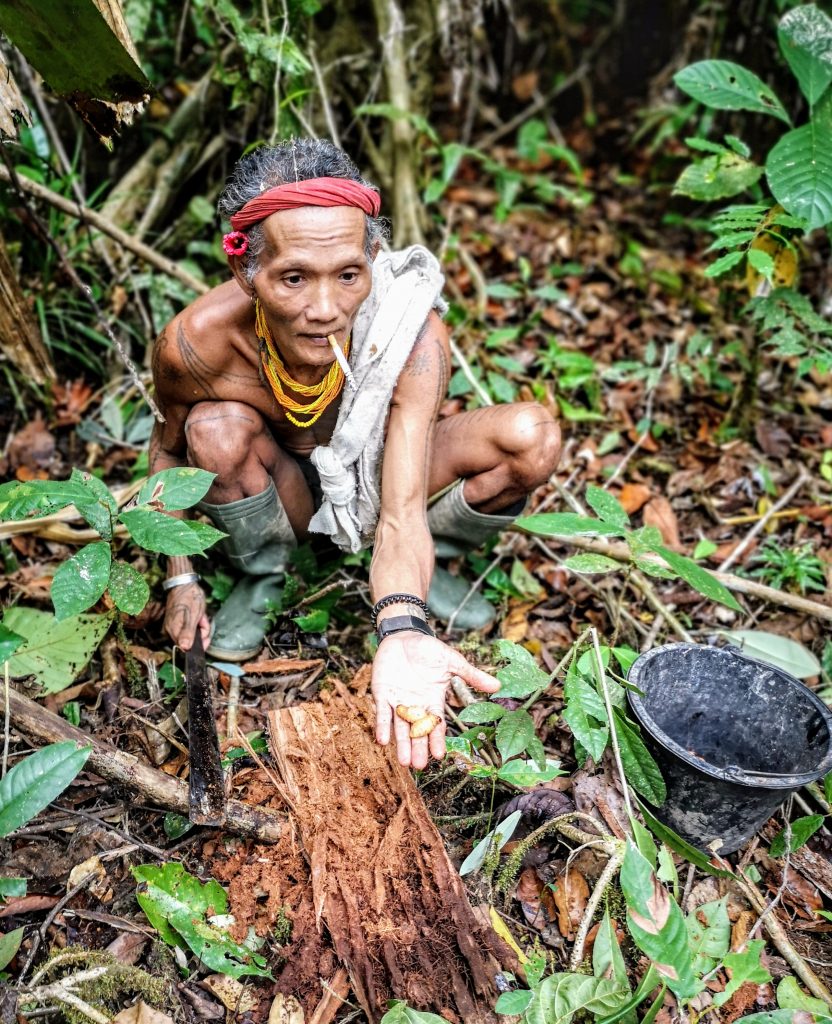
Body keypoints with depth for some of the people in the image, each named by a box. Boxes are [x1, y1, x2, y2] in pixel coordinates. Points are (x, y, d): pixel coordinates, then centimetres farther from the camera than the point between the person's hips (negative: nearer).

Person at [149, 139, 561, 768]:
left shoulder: (414, 336, -34)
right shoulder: (197, 342, -31)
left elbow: (403, 513, -40)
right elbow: (169, 450, -7)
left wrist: (402, 632, -58)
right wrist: (181, 579, -9)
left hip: (380, 482, 0)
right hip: (285, 496, 1)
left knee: (534, 438, -23)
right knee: (217, 427, -32)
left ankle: (429, 564, 5)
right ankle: (262, 577, -1)